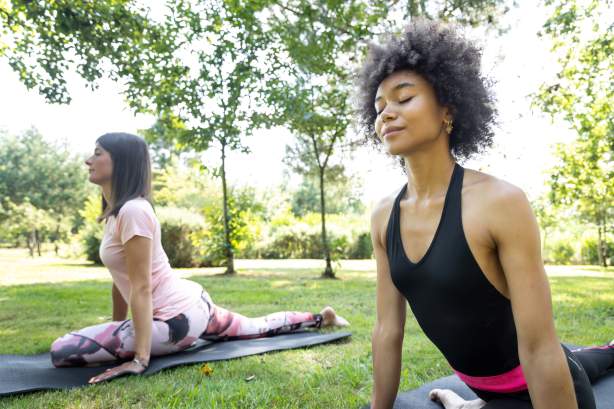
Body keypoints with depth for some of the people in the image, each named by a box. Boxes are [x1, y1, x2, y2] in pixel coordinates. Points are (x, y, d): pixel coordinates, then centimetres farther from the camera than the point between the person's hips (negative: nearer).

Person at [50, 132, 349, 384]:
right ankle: (319, 317, 41)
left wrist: (139, 359, -25)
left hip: (178, 318, -9)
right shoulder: (114, 211, 10)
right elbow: (122, 281, 15)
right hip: (190, 304, 10)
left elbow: (141, 287, -25)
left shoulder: (132, 209, -21)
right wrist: (115, 330, 20)